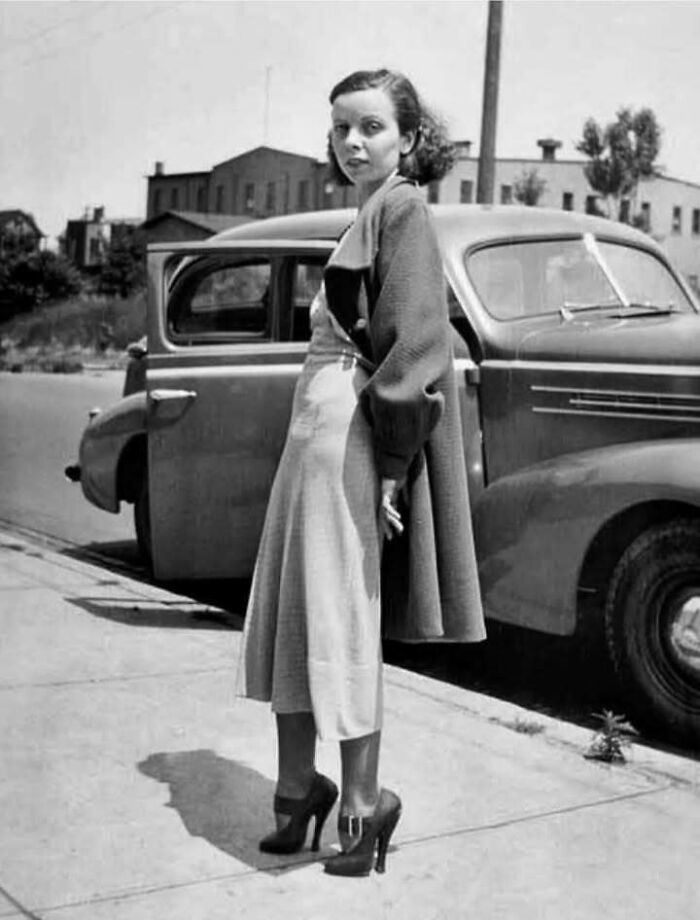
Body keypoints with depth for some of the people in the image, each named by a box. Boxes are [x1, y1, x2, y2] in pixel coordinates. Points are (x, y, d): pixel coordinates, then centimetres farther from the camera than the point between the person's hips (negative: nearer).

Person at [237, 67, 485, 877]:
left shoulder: (403, 209, -8)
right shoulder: (368, 215, 19)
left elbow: (416, 345, -17)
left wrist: (392, 462, -20)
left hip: (354, 436, -9)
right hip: (313, 430, 9)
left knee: (342, 617, -4)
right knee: (291, 611, 11)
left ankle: (362, 803, 7)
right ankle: (298, 786, 22)